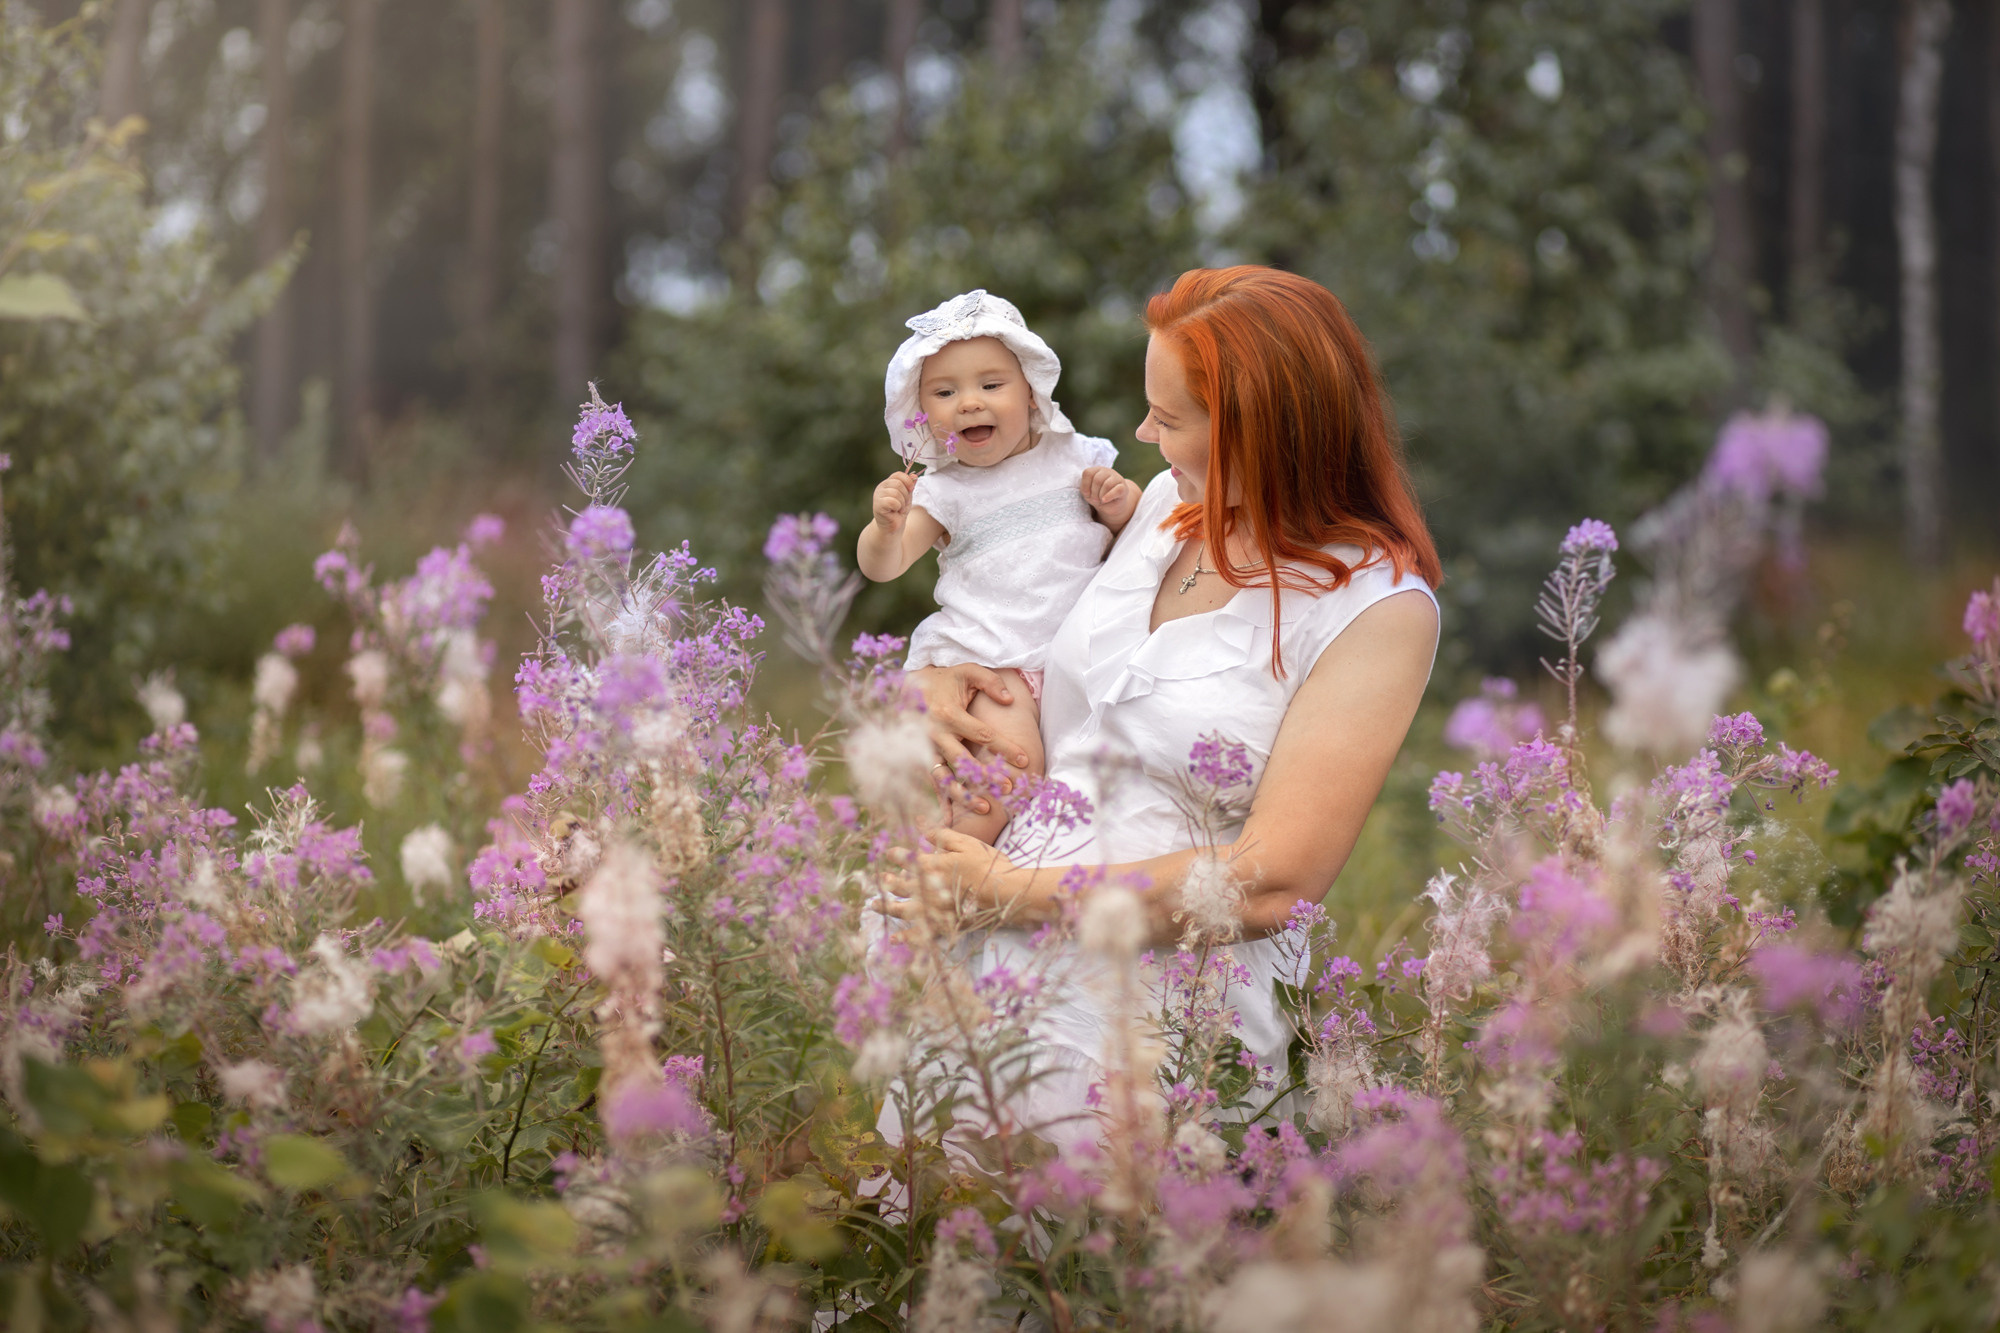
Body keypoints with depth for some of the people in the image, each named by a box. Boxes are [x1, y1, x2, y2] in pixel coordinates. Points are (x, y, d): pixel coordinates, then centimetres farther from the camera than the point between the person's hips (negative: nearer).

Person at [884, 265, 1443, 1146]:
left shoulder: (1380, 611, -10)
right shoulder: (1170, 504, 10)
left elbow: (1272, 883, -17)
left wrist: (1016, 895, -15)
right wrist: (942, 679, 7)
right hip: (1009, 975, 6)